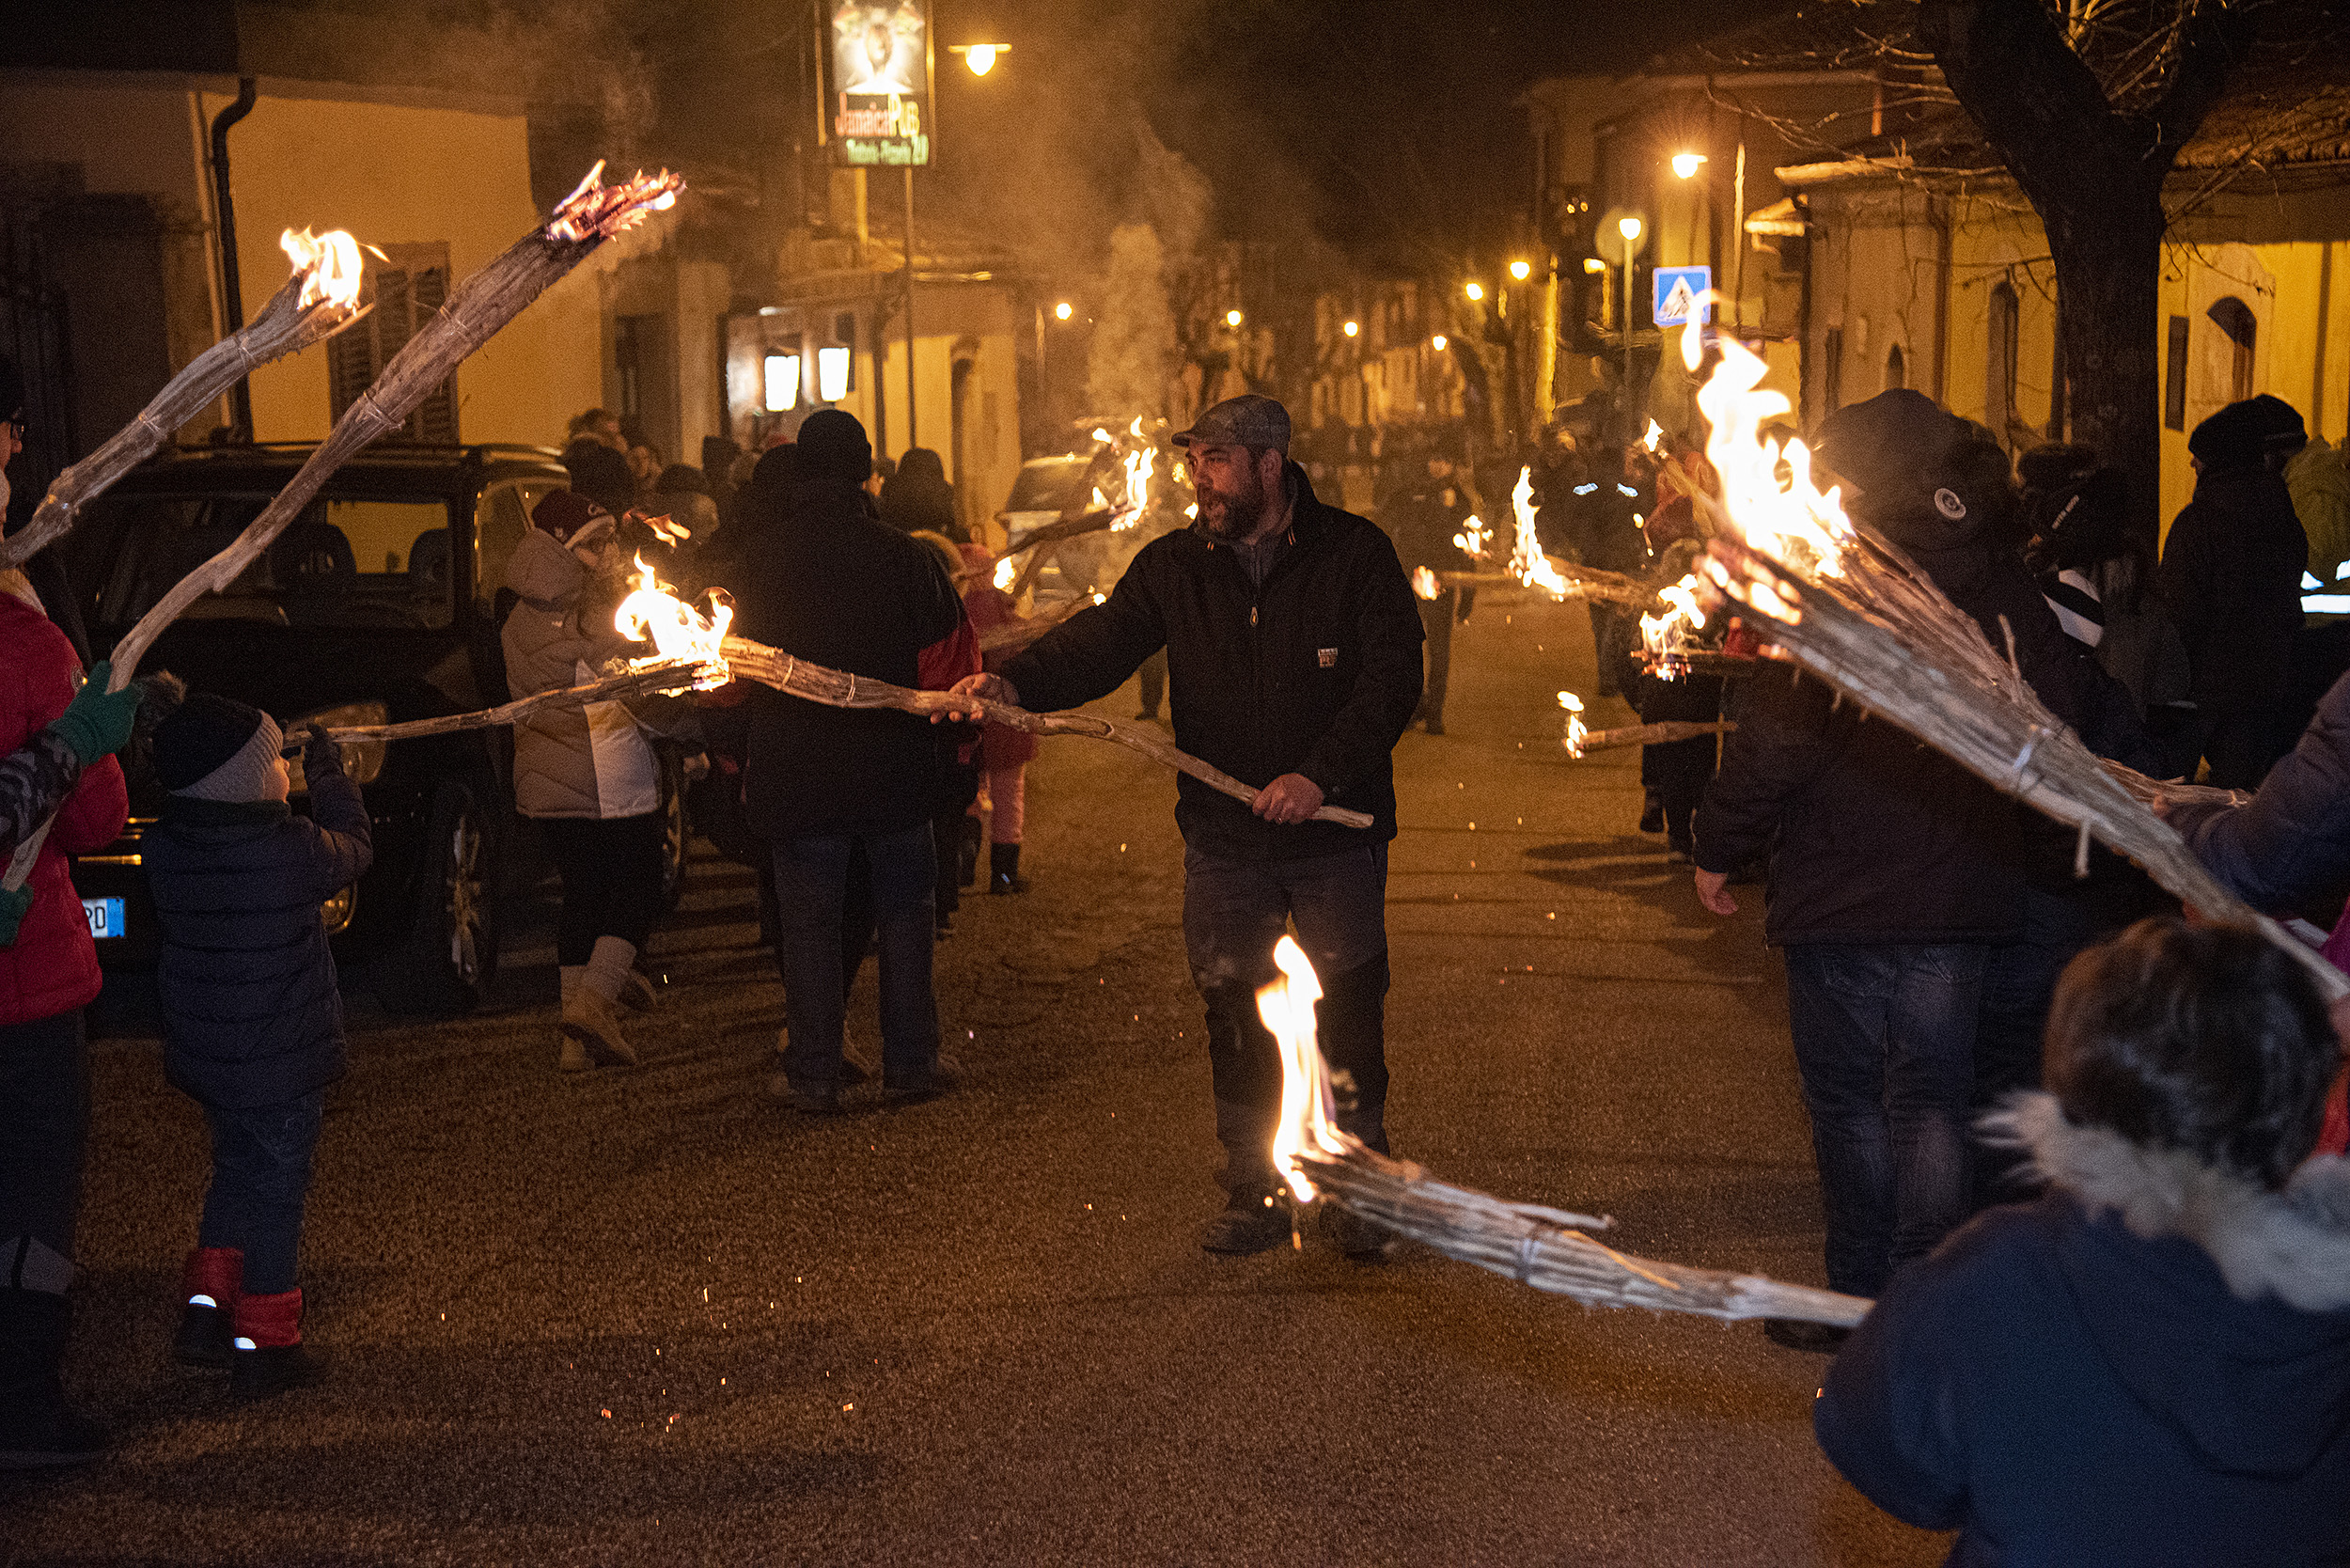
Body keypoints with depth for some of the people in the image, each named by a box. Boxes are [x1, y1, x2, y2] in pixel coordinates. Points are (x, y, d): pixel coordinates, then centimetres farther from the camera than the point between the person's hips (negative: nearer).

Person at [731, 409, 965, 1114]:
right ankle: (910, 1061, 15)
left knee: (808, 925, 7)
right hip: (893, 771, 0)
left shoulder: (763, 561, -5)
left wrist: (744, 761, 15)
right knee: (904, 912, 12)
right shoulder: (903, 555, -7)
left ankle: (814, 1075, 9)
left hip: (798, 775, 0)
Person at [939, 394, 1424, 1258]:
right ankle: (1257, 1192, 20)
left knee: (1347, 1010, 2)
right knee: (1235, 1014, 7)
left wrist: (1321, 773, -22)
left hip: (1337, 830, -3)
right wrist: (1015, 683, -26)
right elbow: (1102, 640, -7)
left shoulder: (1355, 553, -6)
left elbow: (1393, 678, -11)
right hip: (1223, 833, 3)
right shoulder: (1173, 565, 4)